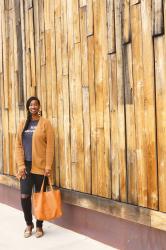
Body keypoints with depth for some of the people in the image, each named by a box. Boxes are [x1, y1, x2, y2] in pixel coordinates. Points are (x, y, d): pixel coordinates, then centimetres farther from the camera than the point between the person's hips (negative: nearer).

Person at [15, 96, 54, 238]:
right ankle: (29, 224, 22)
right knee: (24, 196, 0)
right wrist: (21, 165, -5)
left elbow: (50, 146, -7)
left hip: (40, 166, -3)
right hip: (26, 166, 3)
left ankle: (39, 226, 22)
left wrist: (48, 166, -13)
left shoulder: (45, 123, -3)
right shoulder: (23, 124, 8)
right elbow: (18, 145, 4)